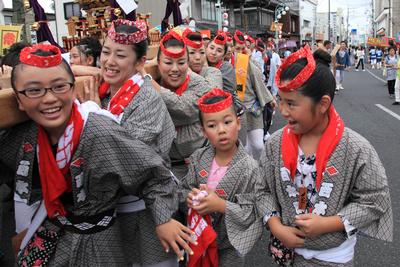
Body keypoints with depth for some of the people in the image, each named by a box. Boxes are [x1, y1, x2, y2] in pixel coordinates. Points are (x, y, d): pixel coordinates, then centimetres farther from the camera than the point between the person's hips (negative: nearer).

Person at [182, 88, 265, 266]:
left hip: (229, 244, -4)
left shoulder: (249, 168, -20)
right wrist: (190, 197, -17)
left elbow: (254, 213, -21)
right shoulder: (198, 158, -7)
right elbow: (185, 188, 4)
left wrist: (221, 205, -29)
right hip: (199, 238, 4)